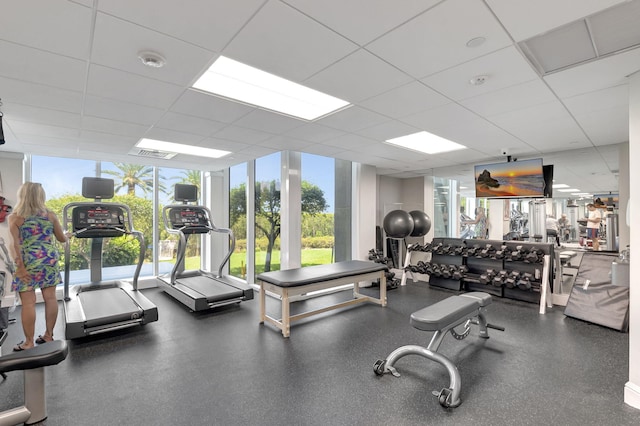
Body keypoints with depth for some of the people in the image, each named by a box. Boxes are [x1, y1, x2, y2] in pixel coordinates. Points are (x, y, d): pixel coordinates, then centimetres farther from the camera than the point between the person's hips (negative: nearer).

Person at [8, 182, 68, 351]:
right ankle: (48, 335, 21)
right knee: (50, 298, 10)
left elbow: (15, 244, -12)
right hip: (49, 261, 3)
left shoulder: (15, 217, -4)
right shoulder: (50, 215, 2)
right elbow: (62, 239, 8)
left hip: (28, 264, -2)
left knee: (28, 303, 3)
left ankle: (29, 342, 12)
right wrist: (67, 236, 31)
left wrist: (20, 266, -10)